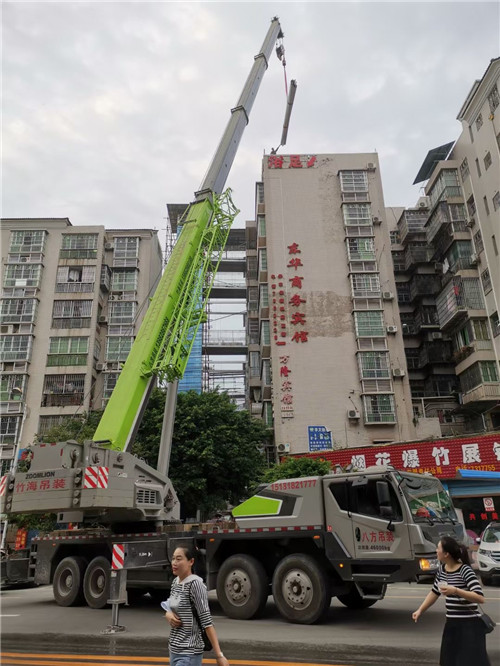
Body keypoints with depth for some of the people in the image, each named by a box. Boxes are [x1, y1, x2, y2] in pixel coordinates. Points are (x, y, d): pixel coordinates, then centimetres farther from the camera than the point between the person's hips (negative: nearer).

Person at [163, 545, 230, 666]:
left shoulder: (195, 584, -18)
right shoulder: (175, 582, 5)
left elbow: (206, 621, -20)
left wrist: (219, 655, -22)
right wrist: (168, 614, -4)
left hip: (189, 654, -8)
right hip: (174, 649, 8)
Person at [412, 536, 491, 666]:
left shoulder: (465, 570, -17)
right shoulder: (442, 569, 5)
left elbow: (480, 598, -25)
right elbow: (434, 592, 17)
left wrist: (455, 591, -32)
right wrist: (420, 610, 15)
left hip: (470, 625, -8)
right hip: (452, 623, 8)